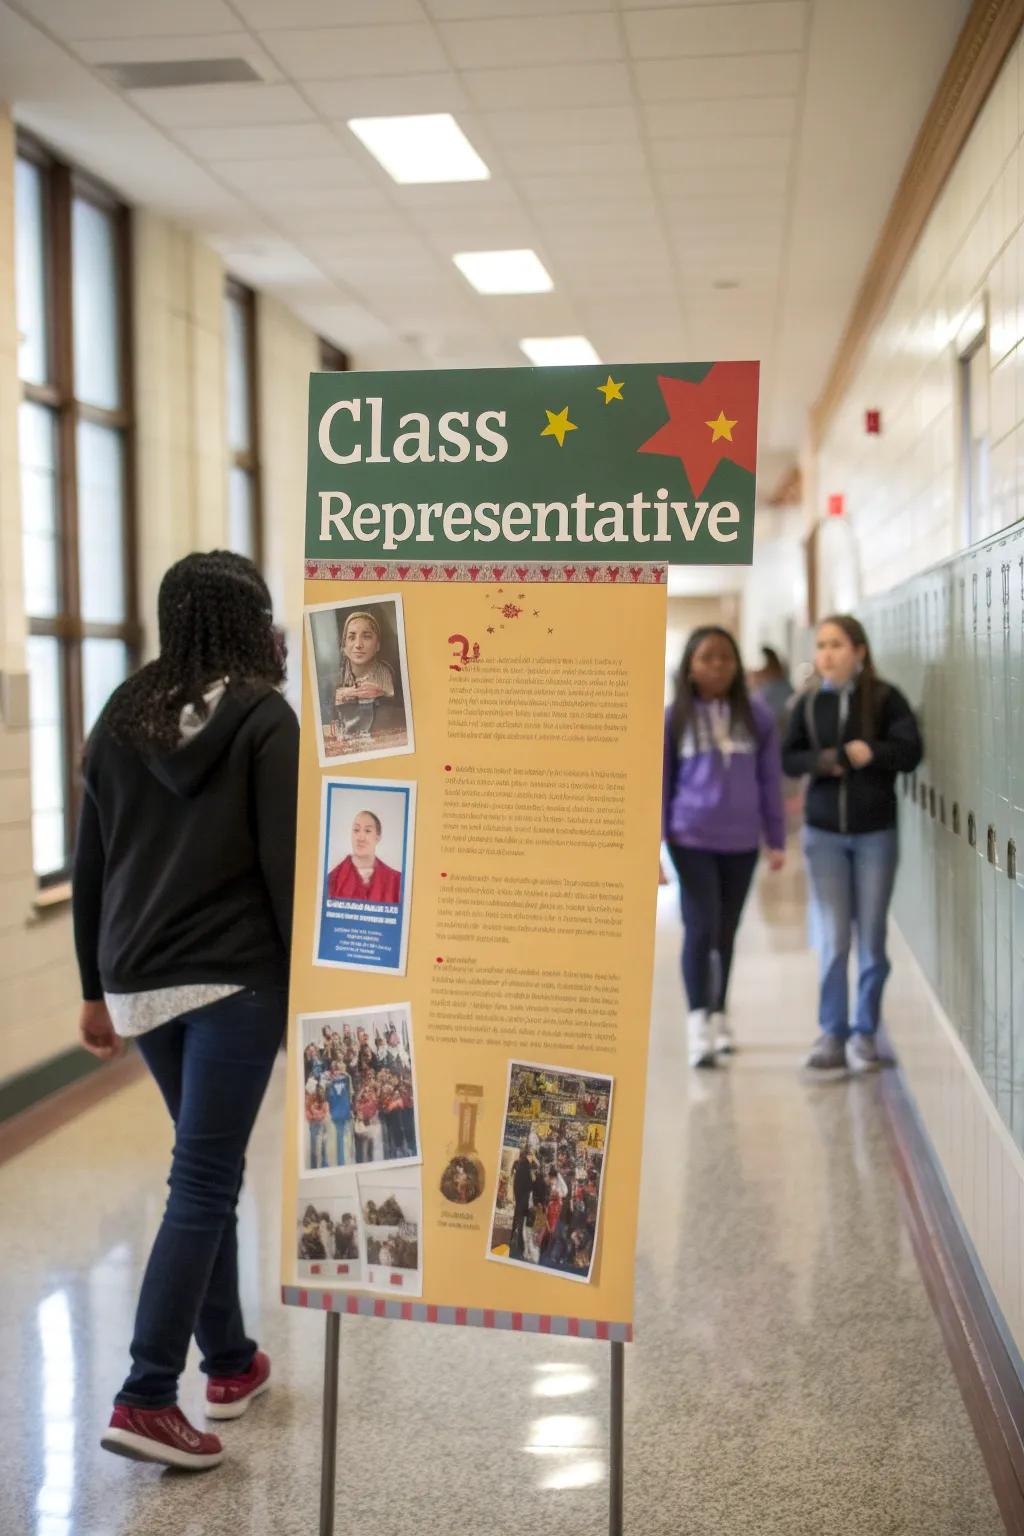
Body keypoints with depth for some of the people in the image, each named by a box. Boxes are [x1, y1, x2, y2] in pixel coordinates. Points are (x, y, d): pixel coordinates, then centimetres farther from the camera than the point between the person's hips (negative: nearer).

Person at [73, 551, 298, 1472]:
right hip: (234, 979, -6)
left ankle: (230, 1362, 27)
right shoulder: (265, 718, -7)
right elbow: (285, 866, -12)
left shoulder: (123, 716, 8)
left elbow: (89, 866, 10)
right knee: (202, 1184, -2)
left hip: (140, 981, 6)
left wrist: (96, 986, 16)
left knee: (211, 1170, 19)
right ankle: (146, 1398, -4)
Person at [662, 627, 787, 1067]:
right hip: (692, 840, -2)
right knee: (702, 928, -10)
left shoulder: (755, 716, 3)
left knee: (727, 933, 13)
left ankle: (719, 1016, 28)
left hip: (741, 842, 3)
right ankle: (699, 1023, -7)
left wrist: (776, 840, 8)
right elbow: (659, 783, 1)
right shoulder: (673, 718, -1)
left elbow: (770, 780, 8)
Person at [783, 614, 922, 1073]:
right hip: (824, 833, 1)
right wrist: (822, 761, -16)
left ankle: (864, 1033, 19)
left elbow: (910, 752, -12)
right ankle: (832, 1035, 8)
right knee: (833, 939, 0)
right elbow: (788, 759, 3)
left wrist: (870, 752, -26)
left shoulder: (885, 698, -7)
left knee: (871, 938, 7)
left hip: (876, 833, -1)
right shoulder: (810, 703, 1)